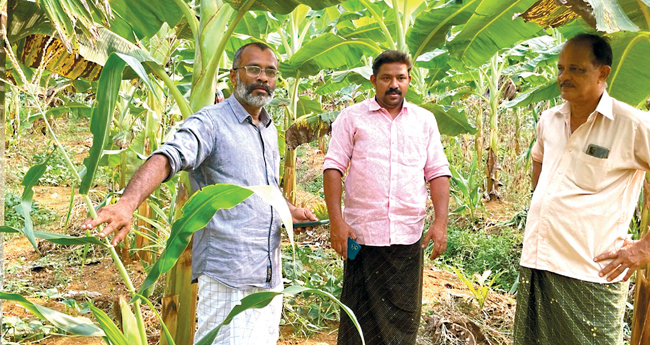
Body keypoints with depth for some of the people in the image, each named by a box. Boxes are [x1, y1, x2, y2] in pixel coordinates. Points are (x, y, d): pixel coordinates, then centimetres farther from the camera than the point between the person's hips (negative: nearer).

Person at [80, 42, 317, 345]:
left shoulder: (270, 131, 15)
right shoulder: (210, 123, -11)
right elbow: (167, 158, -29)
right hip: (227, 275, -8)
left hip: (269, 274, 8)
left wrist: (289, 210, 15)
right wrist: (128, 202, -46)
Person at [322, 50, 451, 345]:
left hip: (408, 235, 2)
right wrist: (336, 220, -9)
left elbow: (438, 172, 10)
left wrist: (441, 221, -1)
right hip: (362, 233, -2)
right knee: (360, 314, 4)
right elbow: (333, 167, 0)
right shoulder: (352, 117, 5)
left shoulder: (424, 120, 13)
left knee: (404, 315, 7)